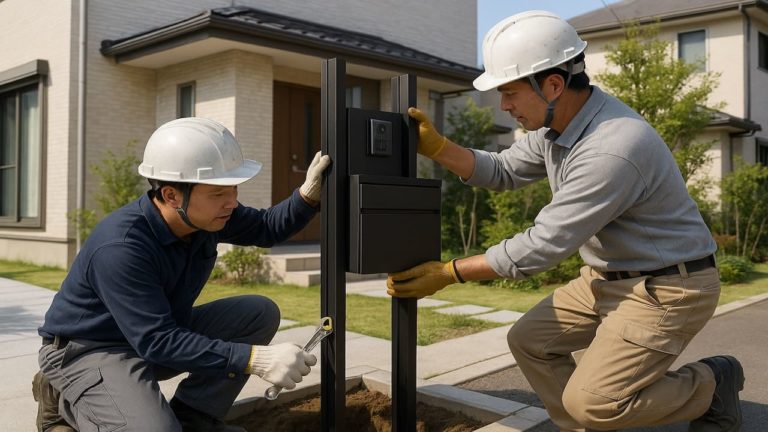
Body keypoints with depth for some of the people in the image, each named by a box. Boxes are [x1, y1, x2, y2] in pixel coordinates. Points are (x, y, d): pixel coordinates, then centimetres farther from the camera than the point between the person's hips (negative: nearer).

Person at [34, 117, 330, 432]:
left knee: (261, 313, -7)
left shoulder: (205, 213, -10)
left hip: (162, 332, 8)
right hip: (88, 351, -8)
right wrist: (255, 359, -39)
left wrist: (308, 194, -15)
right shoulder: (120, 248, -33)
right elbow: (156, 342, -34)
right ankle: (67, 403, -2)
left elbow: (266, 228, 6)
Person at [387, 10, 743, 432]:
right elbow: (504, 171, 8)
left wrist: (449, 273, -20)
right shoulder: (558, 121, -3)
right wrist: (436, 147, -7)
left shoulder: (612, 149, -32)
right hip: (610, 276, 9)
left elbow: (542, 245, -27)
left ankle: (711, 384, 10)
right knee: (529, 340, 5)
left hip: (666, 287, -9)